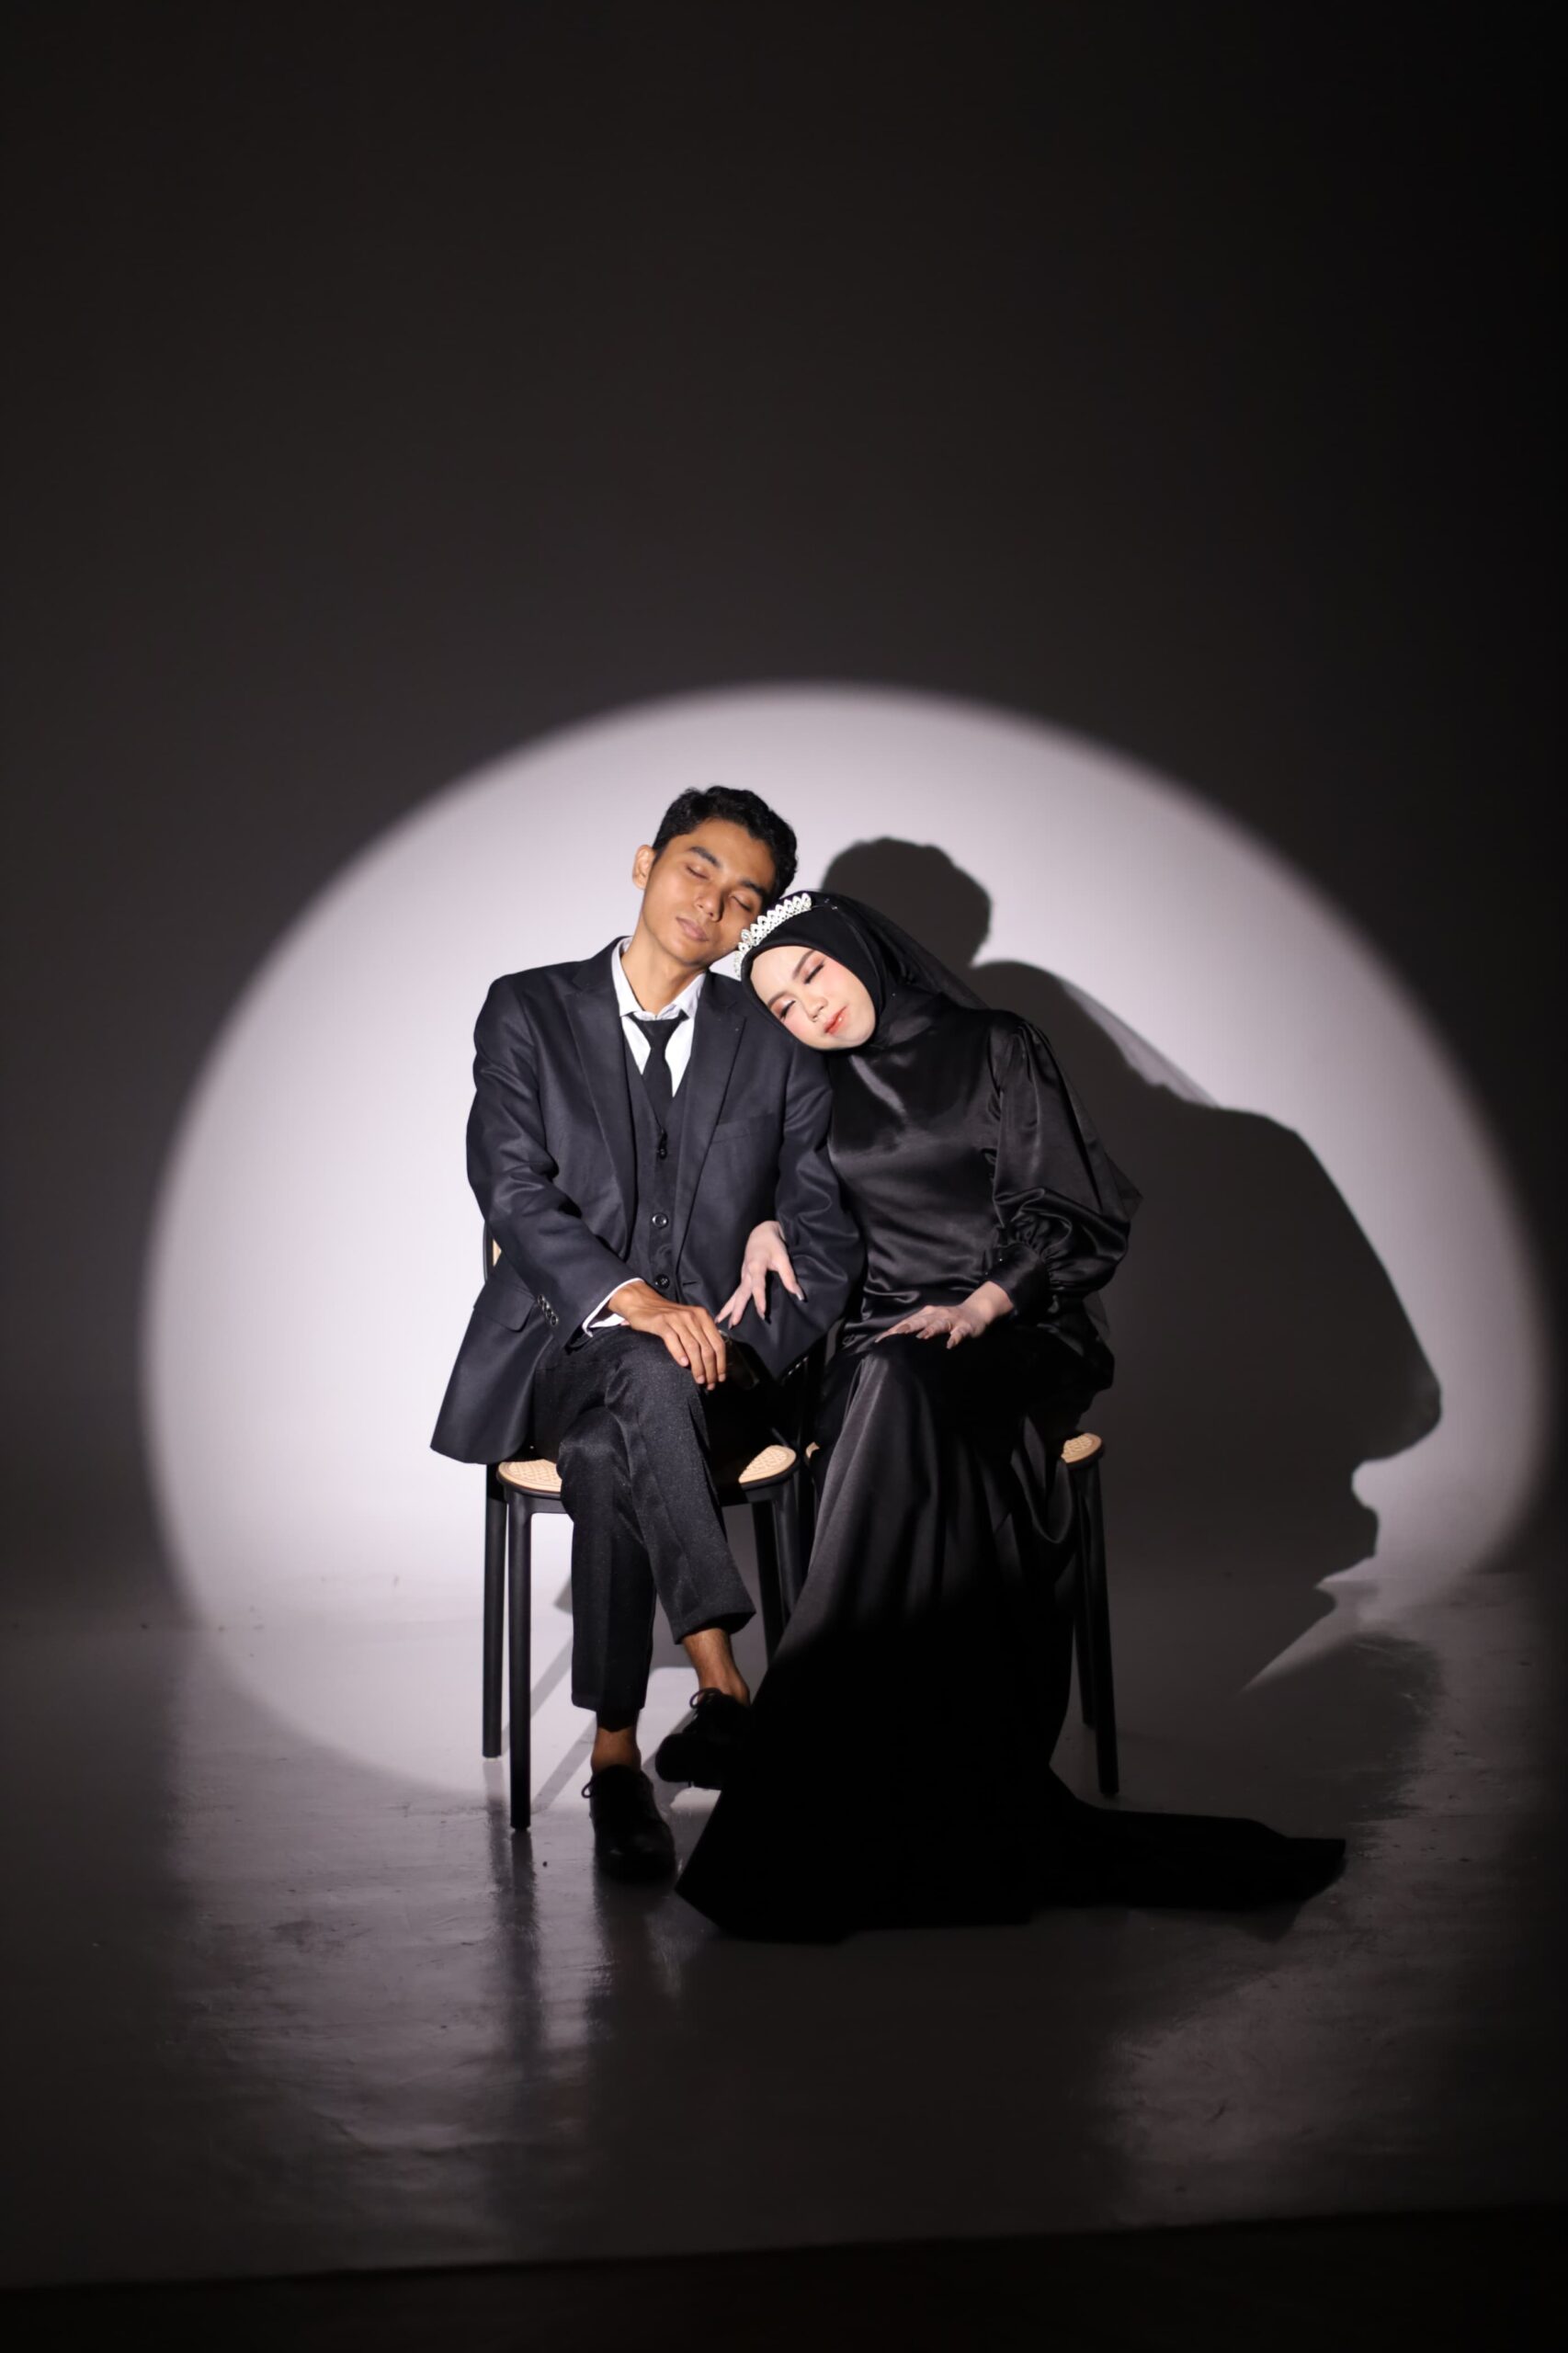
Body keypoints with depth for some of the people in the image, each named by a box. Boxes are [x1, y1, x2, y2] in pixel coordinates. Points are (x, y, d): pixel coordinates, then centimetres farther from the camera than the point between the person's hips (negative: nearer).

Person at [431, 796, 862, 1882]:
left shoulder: (777, 1046, 12)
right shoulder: (528, 1011, 8)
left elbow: (827, 1232, 5)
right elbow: (513, 1187, -7)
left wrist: (739, 1349, -13)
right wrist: (629, 1301, -24)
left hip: (719, 1360, 1)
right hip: (559, 1348, -1)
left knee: (606, 1454, -35)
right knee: (646, 1379, -38)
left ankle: (617, 1757, -32)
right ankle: (723, 1686, -45)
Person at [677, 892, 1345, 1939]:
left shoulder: (994, 1050, 4)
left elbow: (1076, 1213, 0)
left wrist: (978, 1306, -13)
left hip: (1017, 1333, -3)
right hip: (881, 1342, 3)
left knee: (905, 1388, -38)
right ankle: (980, 1809, -39)